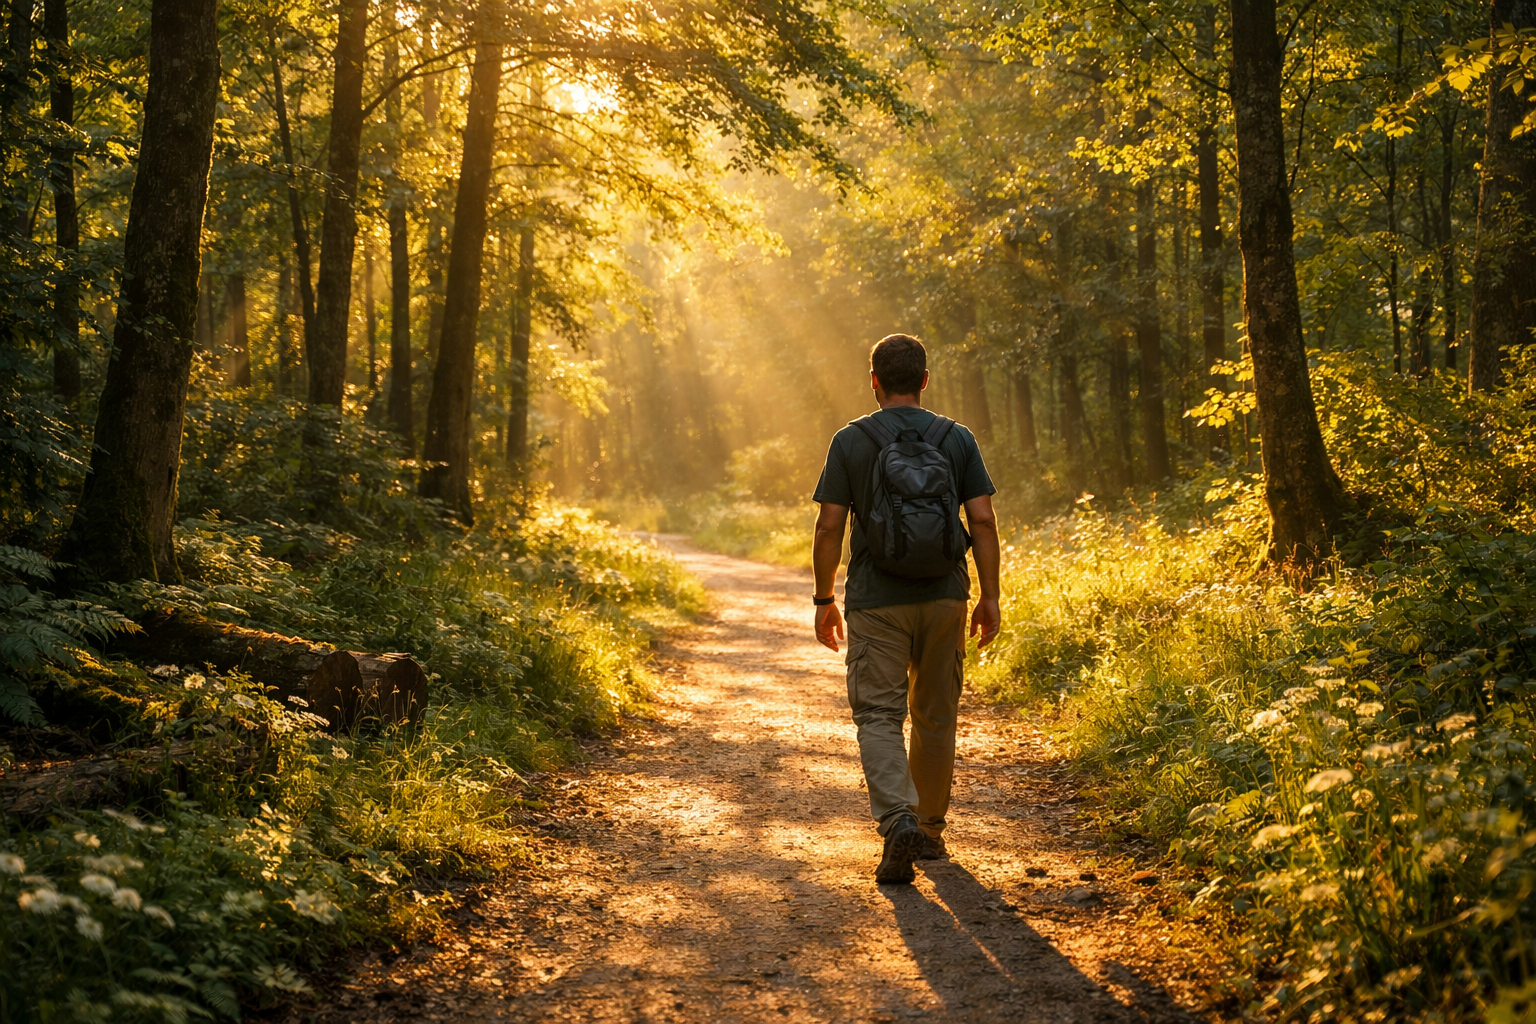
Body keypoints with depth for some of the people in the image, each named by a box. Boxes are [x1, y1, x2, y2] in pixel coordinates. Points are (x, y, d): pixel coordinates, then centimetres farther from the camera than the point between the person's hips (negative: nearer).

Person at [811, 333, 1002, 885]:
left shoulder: (850, 441, -3)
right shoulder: (958, 440, 2)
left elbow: (829, 527, -5)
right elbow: (982, 520, -2)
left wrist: (824, 599, 4)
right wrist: (990, 596, 4)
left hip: (876, 601, -2)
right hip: (943, 596, 3)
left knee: (878, 715, 0)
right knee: (935, 717, 14)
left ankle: (899, 821, -20)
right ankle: (930, 829, 24)